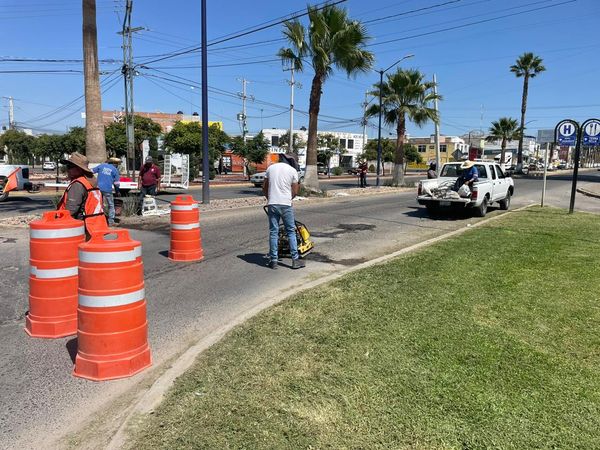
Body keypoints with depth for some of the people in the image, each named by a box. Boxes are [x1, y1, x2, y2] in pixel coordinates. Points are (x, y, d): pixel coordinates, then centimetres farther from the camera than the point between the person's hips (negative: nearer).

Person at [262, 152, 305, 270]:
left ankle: (273, 261, 9)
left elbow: (264, 187, 13)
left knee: (273, 232, 7)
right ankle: (295, 260, 8)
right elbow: (295, 192, -1)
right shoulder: (293, 170, 0)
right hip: (286, 204, -3)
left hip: (272, 204, 3)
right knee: (291, 231, 7)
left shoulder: (271, 167, 10)